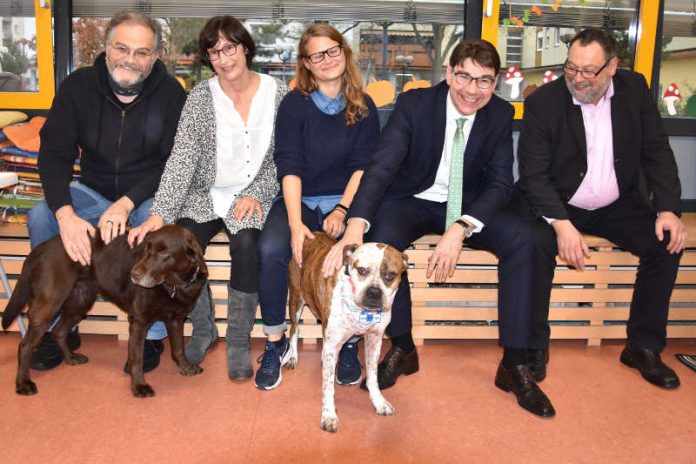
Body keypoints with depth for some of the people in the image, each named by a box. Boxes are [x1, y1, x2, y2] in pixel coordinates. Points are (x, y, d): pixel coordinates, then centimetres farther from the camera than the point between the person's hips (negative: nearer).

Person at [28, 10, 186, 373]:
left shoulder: (170, 93, -11)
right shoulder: (79, 86, -5)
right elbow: (54, 153, -10)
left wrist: (127, 203, -29)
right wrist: (66, 214, -28)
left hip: (149, 195, -3)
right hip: (94, 191, 3)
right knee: (40, 217, -21)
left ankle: (152, 335, -16)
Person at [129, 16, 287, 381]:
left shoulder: (278, 94, -2)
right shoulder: (201, 95, -2)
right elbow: (182, 157, -11)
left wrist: (255, 194, -12)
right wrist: (160, 213, -21)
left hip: (254, 197, -1)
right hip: (206, 195, 1)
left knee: (246, 245, -31)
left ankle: (238, 340, -10)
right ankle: (203, 329, 4)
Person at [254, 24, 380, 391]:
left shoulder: (363, 107, 7)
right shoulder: (294, 104, 2)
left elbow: (363, 166, -1)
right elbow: (288, 167, -8)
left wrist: (342, 210, -18)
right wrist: (295, 223, -22)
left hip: (345, 201, 0)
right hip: (300, 201, 0)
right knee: (271, 250, -30)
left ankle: (349, 344, -9)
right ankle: (275, 343, -10)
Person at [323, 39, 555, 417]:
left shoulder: (500, 115, -8)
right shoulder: (413, 104, -16)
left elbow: (500, 184, -12)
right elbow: (381, 167, -27)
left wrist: (460, 229, -32)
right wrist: (355, 228, -45)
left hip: (469, 207, 2)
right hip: (413, 201, -2)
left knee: (522, 238, -24)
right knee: (381, 237, -34)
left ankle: (514, 365, -14)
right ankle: (402, 348, -12)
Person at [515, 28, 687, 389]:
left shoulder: (634, 89, -3)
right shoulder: (542, 102, -14)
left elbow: (657, 153, 0)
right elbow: (534, 174, -17)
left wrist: (668, 209, -14)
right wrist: (561, 224, -32)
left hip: (617, 204, 4)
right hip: (556, 205, -3)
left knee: (667, 243, -17)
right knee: (536, 245, -32)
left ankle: (643, 346, -1)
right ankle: (534, 347, -13)